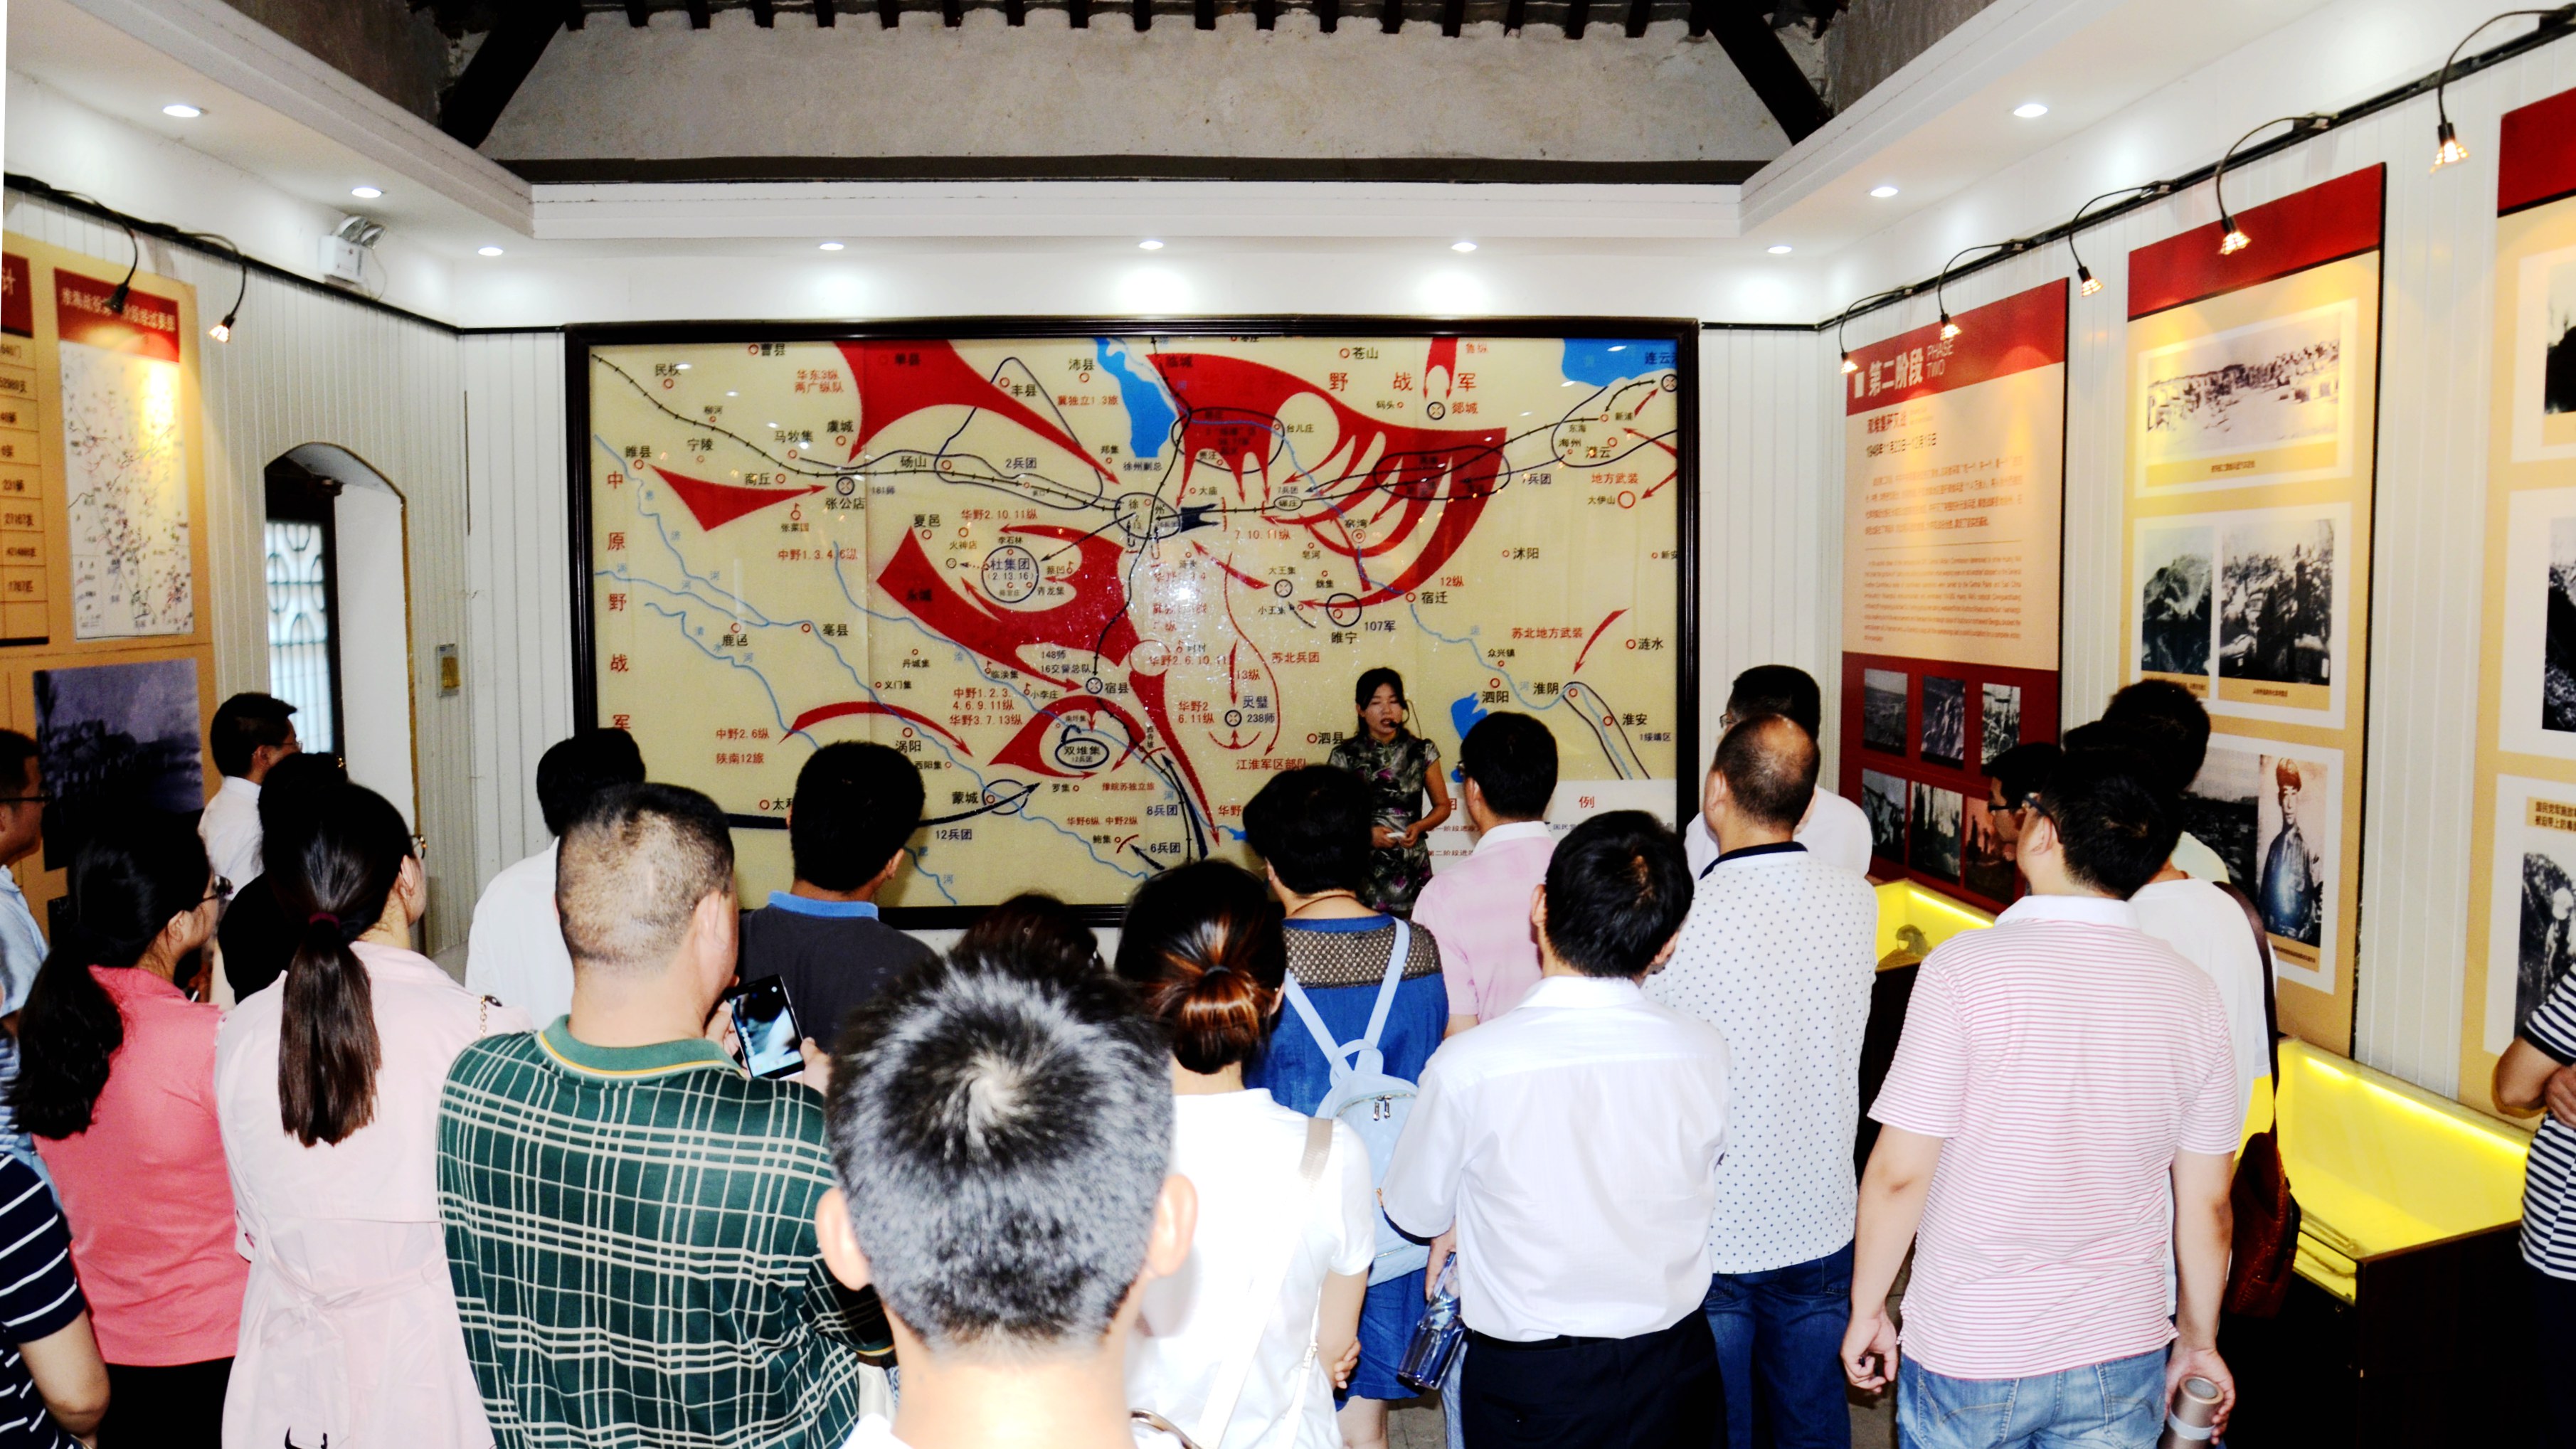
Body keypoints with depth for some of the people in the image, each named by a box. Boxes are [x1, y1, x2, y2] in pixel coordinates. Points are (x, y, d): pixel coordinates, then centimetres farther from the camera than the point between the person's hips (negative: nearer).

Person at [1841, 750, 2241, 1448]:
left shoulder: (1964, 966, -18)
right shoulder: (2193, 994, -4)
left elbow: (1899, 1174, -16)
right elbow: (2206, 1205, 2)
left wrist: (1867, 1310, -1)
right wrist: (2199, 1340, 17)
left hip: (1967, 1358, -3)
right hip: (2123, 1360, 4)